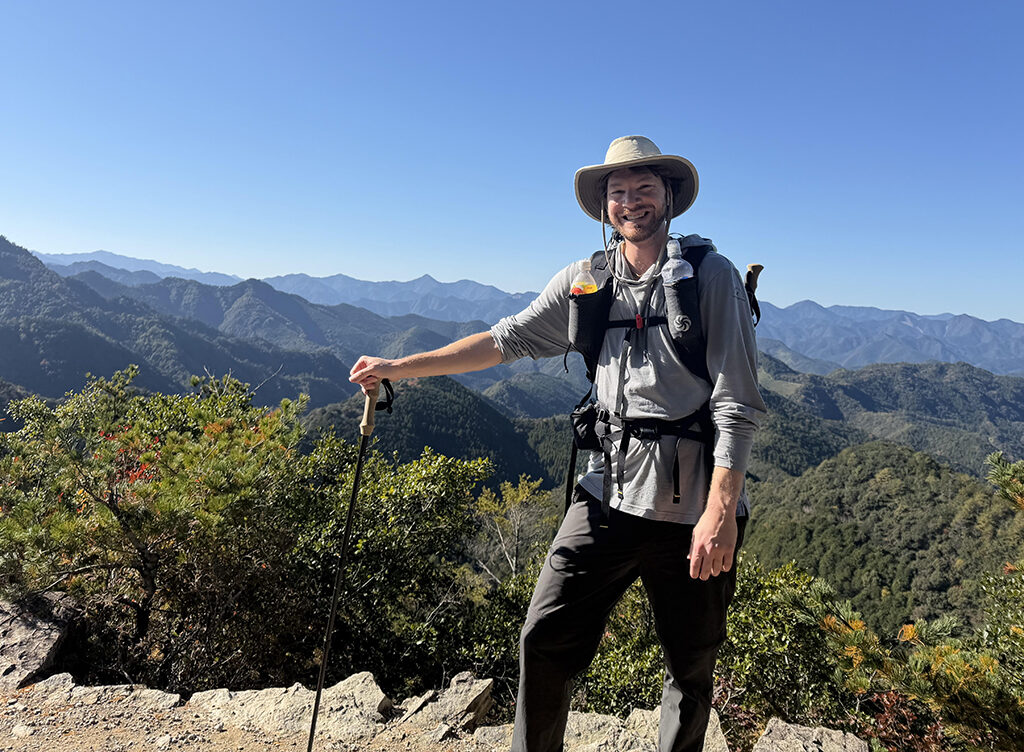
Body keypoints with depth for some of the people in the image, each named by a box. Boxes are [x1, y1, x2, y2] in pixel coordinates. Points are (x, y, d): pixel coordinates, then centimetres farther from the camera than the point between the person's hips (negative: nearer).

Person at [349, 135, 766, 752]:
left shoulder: (711, 275, -4)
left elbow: (738, 406, -9)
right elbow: (508, 340, 11)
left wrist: (721, 512, -17)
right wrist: (399, 367, 8)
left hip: (695, 505, -2)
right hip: (611, 492, 3)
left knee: (692, 667, 12)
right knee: (547, 640, 1)